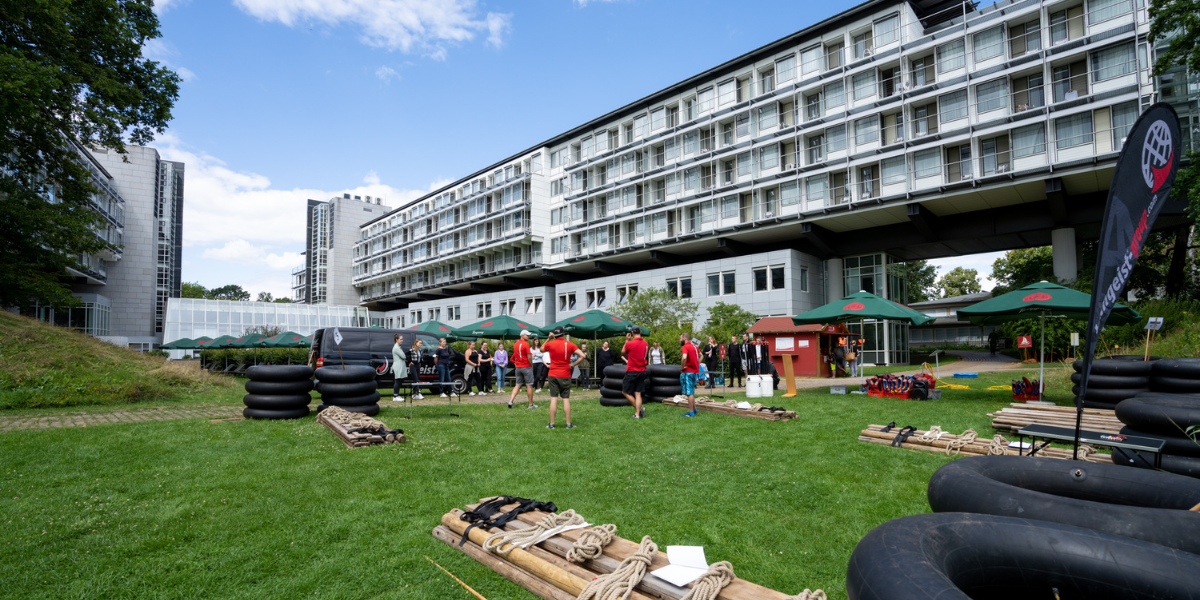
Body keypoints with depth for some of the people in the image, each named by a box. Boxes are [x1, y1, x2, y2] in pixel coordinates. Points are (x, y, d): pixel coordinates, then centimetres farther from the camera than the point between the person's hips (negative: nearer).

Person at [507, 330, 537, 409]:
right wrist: (531, 365, -4)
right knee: (529, 385, 2)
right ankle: (531, 404, 7)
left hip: (518, 367, 6)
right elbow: (529, 357, -16)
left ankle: (511, 401, -2)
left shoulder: (515, 345, 9)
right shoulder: (526, 344, -13)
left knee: (517, 385, 11)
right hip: (527, 367, -6)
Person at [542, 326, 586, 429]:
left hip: (553, 375, 0)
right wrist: (573, 365, -3)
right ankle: (568, 424, 8)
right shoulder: (570, 345, -2)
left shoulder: (550, 344, -2)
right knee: (566, 399, 5)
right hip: (565, 375, 0)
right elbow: (583, 356, -10)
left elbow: (541, 350, 21)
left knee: (553, 399, 2)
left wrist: (549, 339, 15)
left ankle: (551, 424, 5)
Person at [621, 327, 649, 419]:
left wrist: (627, 340, 8)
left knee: (625, 392, 7)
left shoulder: (630, 343, -14)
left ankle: (639, 409, 1)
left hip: (632, 371, -5)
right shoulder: (645, 343, 3)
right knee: (638, 394, 7)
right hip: (642, 371, 5)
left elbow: (623, 352, 4)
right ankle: (637, 414, 2)